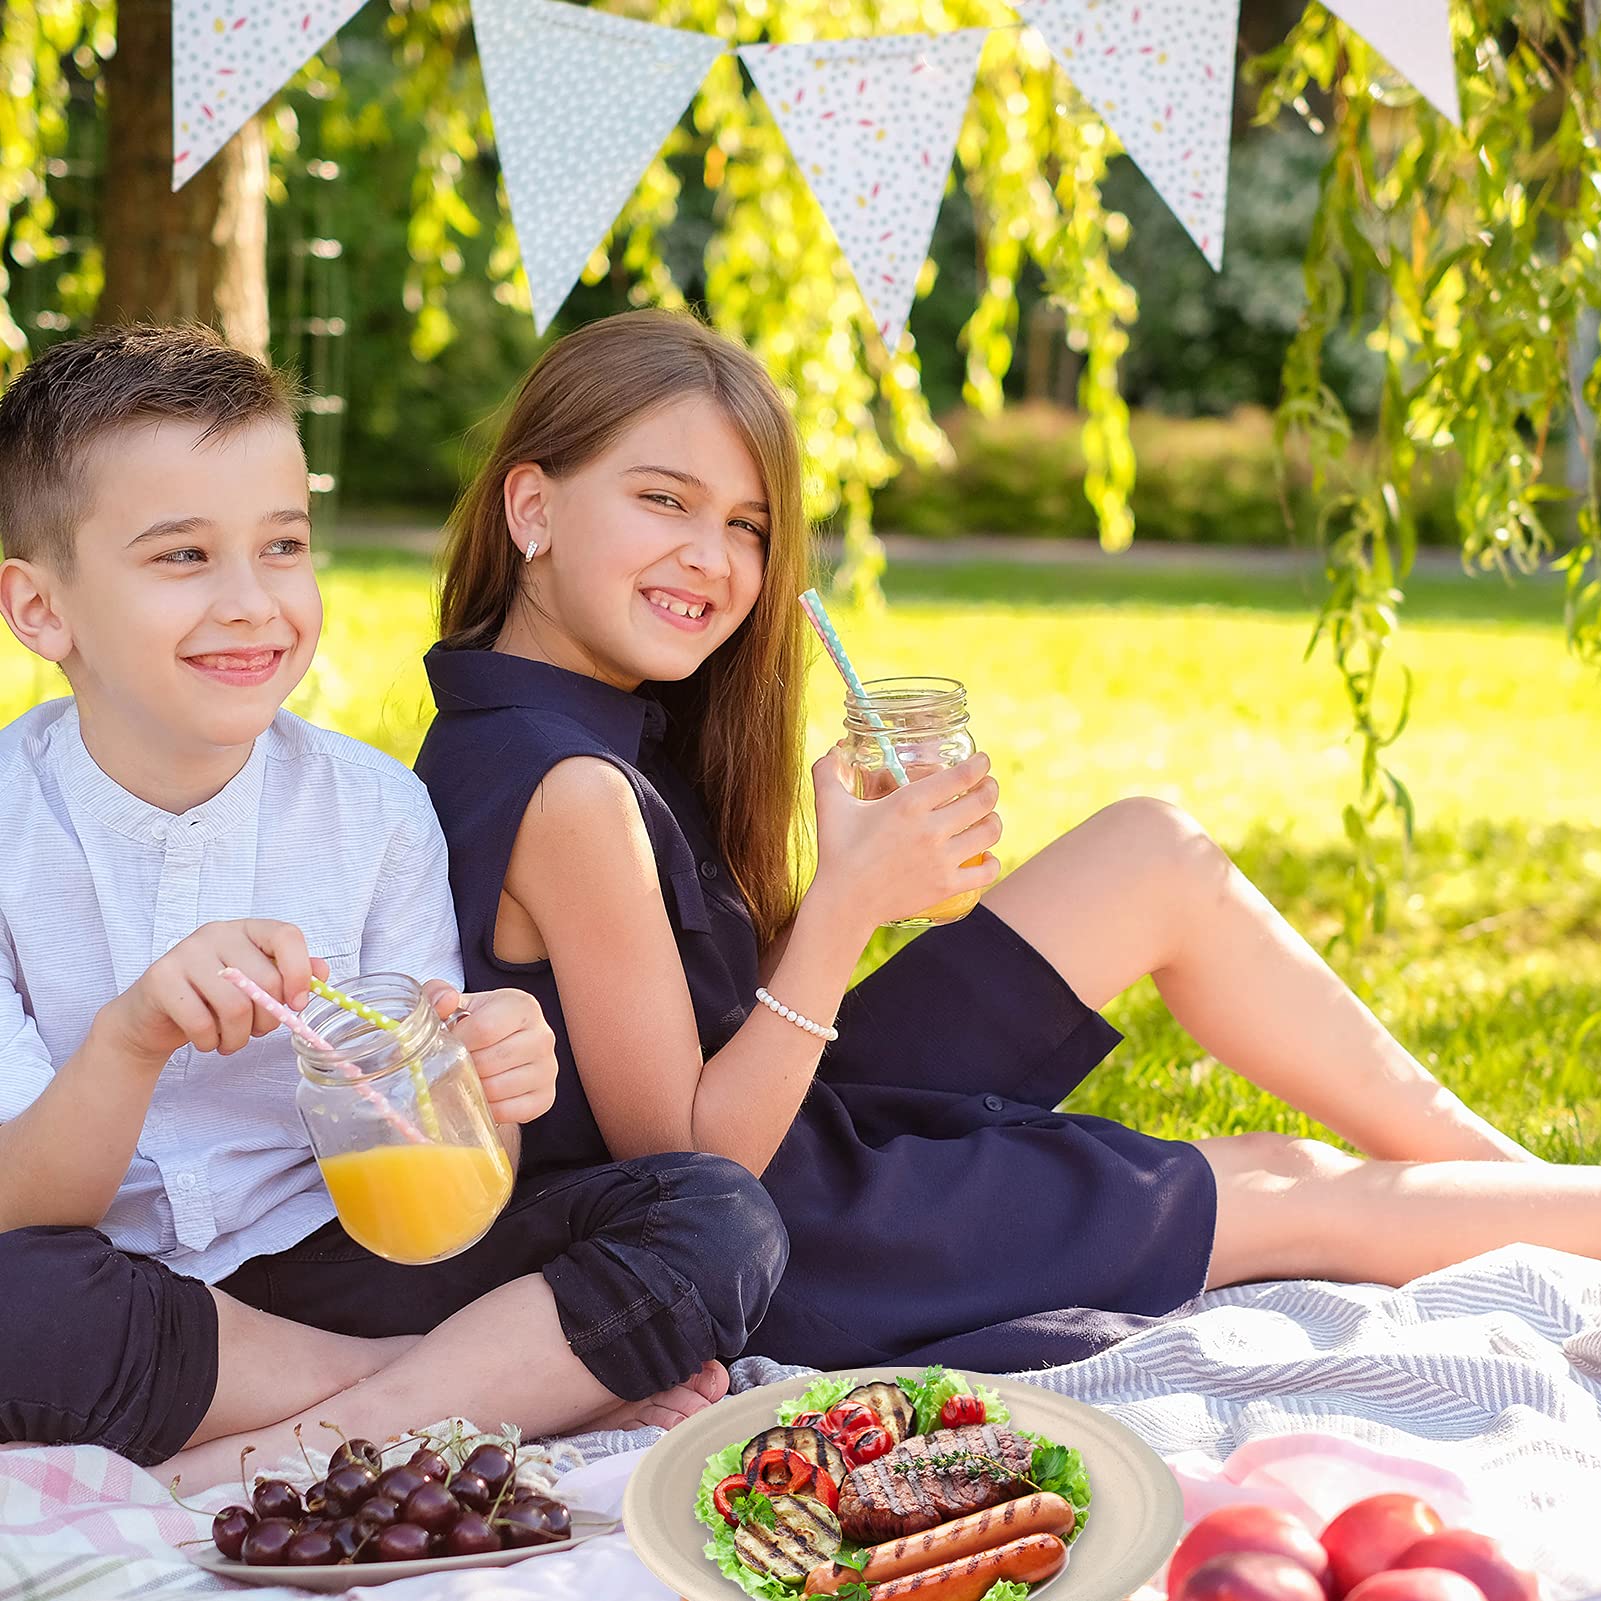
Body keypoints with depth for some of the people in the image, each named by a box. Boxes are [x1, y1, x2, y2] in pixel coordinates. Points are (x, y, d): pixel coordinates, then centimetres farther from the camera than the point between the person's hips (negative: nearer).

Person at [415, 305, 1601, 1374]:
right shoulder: (570, 792, -28)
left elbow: (728, 994, 5)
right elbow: (691, 1168, -23)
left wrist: (862, 885, -9)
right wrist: (844, 906, -28)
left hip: (785, 1120, 9)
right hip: (783, 1256, -9)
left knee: (1160, 855, 5)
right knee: (1295, 1197, 2)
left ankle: (1486, 1154, 19)